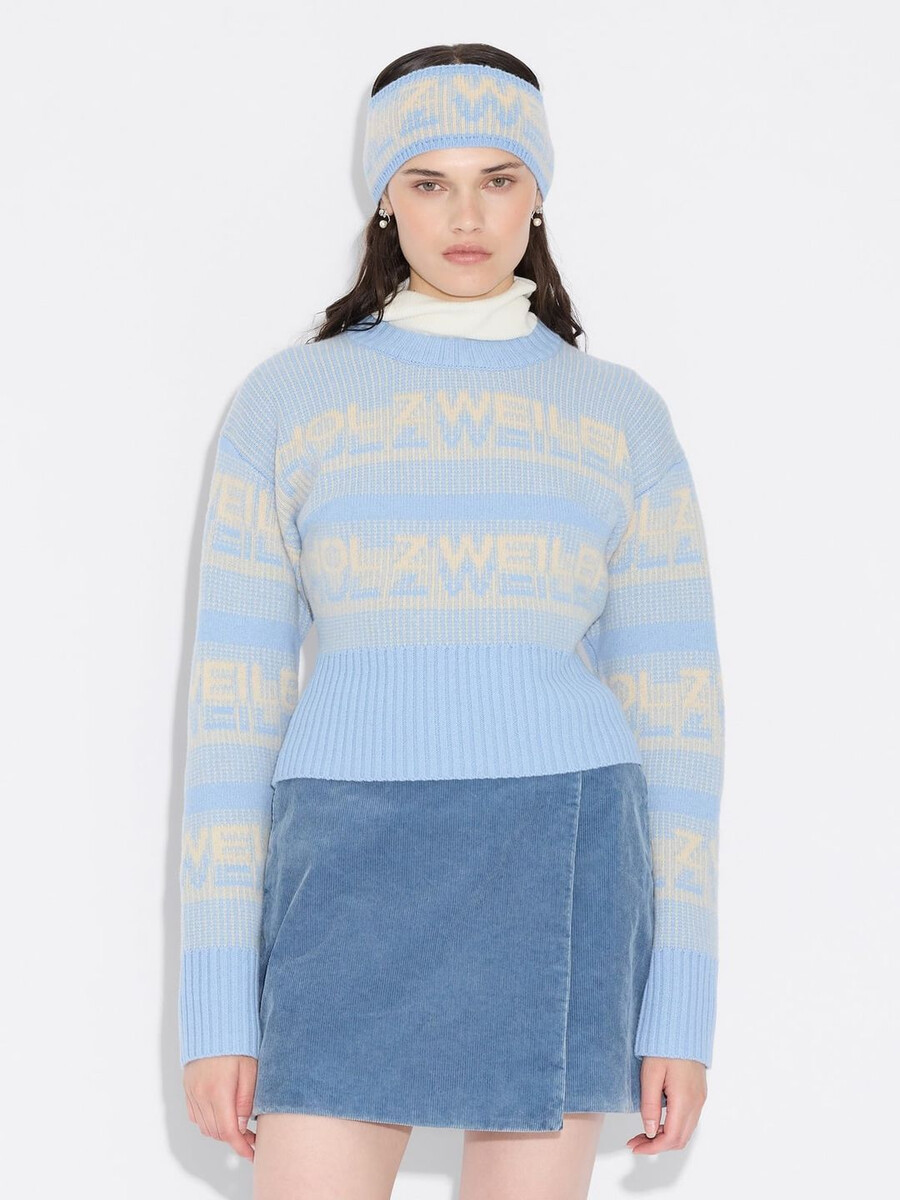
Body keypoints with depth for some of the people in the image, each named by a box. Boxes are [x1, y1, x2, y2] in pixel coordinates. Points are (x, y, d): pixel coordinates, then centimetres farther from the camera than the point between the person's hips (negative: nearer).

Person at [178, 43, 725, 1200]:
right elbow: (232, 703, 3)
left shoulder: (623, 418, 7)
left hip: (555, 876, 1)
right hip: (359, 877, 0)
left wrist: (683, 1002, 1)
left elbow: (677, 708, 6)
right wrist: (215, 1001, -2)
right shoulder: (281, 403, 5)